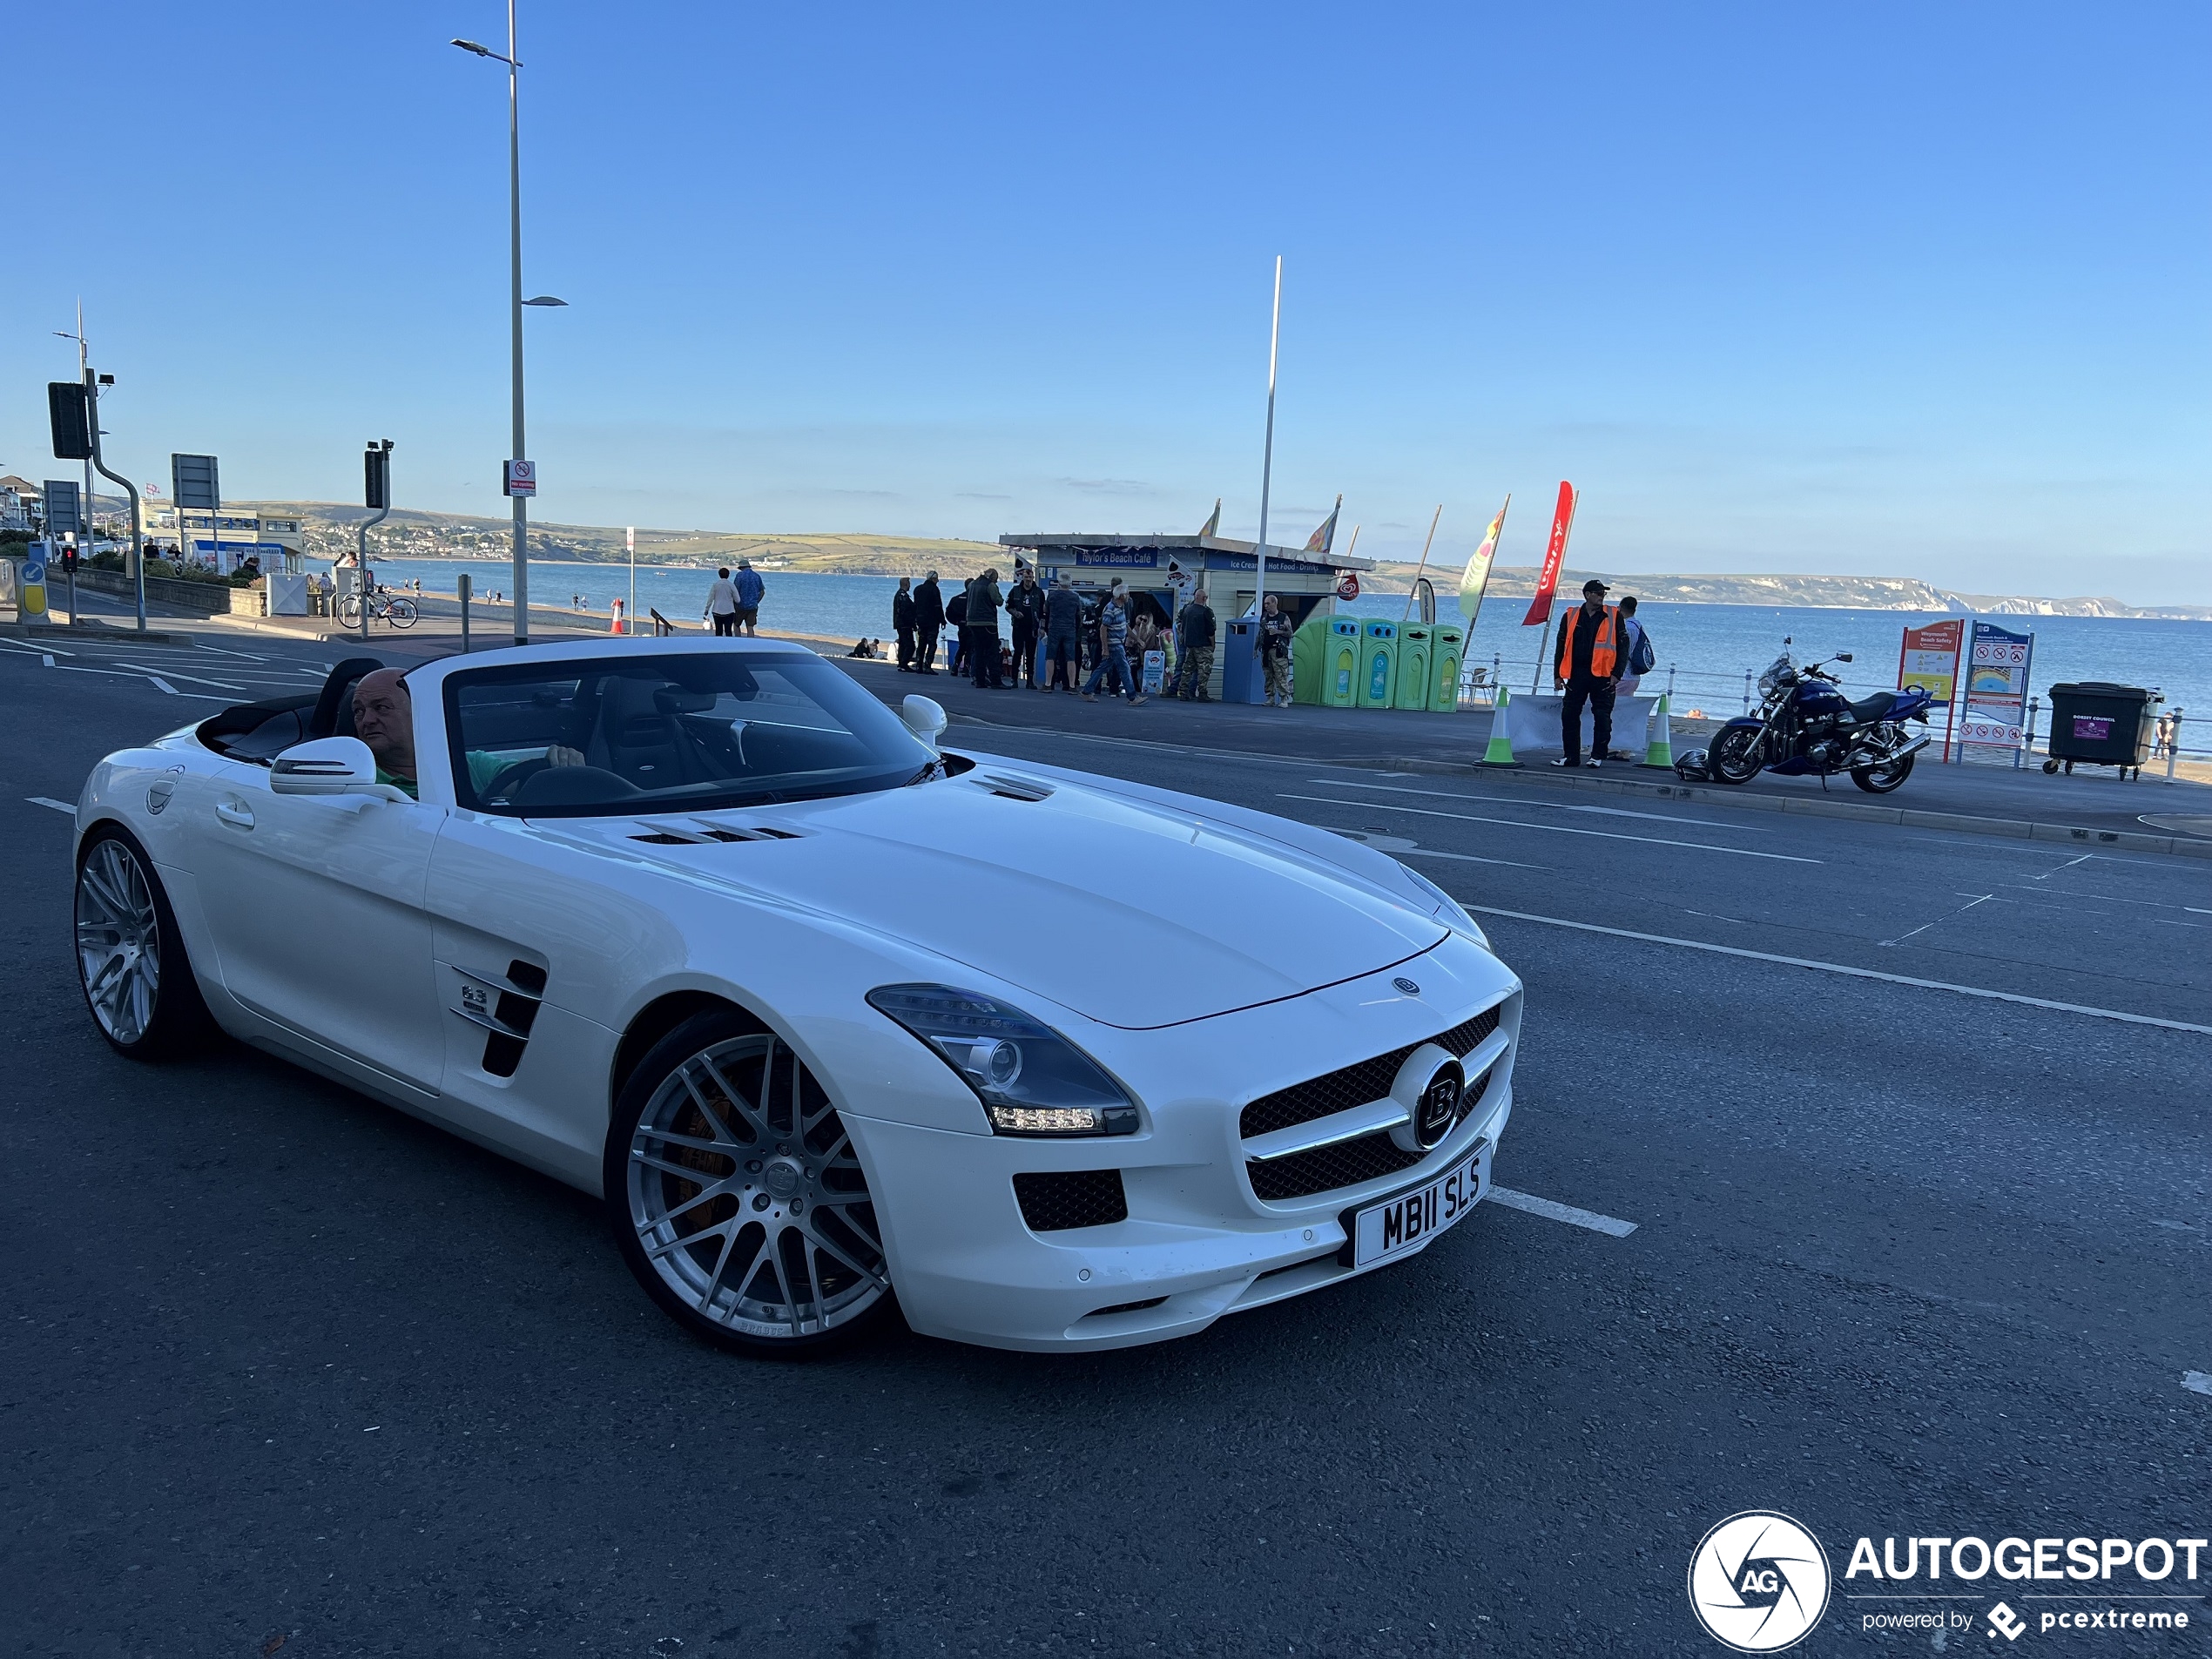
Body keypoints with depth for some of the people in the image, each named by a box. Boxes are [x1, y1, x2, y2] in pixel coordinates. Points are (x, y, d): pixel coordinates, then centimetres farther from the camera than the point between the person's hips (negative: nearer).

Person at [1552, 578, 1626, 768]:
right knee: (1569, 715, 2)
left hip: (1602, 676, -2)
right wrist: (1558, 674, 5)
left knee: (1602, 717, -1)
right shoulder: (1571, 616, 7)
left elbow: (1622, 647, 3)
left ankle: (1598, 756, 8)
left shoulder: (1613, 617, 3)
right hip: (1577, 674, 2)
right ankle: (1570, 756, 11)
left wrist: (1616, 674, -7)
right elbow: (1561, 647, 11)